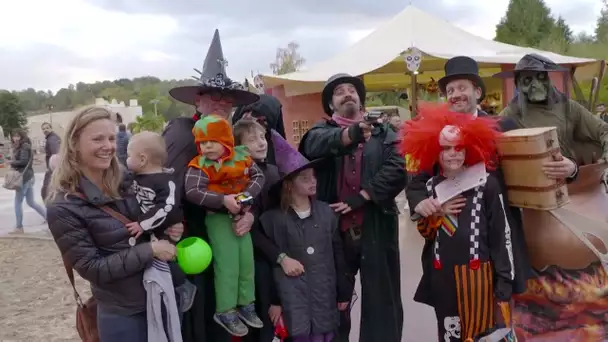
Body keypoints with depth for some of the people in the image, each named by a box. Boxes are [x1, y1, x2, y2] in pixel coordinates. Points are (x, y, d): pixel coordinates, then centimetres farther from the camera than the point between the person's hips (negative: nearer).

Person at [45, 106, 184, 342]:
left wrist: (170, 229, -8)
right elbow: (92, 268, -18)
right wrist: (150, 249, -22)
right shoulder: (63, 208, -17)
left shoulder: (124, 185, 0)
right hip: (122, 314, -5)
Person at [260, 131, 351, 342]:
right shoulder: (273, 217, -5)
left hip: (324, 293, 3)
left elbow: (338, 254, 8)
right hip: (292, 296, -3)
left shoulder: (326, 212, 3)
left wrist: (344, 293, 9)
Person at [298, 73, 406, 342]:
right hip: (333, 229, 0)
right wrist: (350, 134, -38)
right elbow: (316, 144, -18)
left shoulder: (383, 134, 9)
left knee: (381, 302, 8)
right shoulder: (322, 131, 7)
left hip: (376, 230, 0)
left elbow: (397, 169, -8)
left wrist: (361, 197, -16)